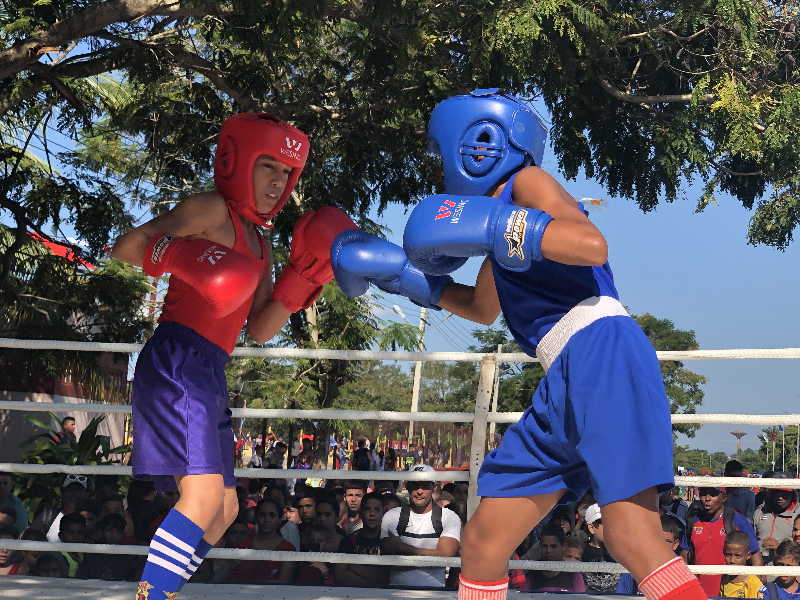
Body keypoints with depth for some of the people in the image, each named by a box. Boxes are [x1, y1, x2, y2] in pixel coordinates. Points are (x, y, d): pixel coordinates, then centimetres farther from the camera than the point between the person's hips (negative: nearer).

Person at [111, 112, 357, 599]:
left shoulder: (259, 245, 22)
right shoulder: (213, 210, -3)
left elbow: (260, 330, 17)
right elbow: (127, 246, -11)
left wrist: (303, 278, 7)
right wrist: (181, 256, -29)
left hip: (209, 374, 10)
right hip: (178, 361, -10)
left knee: (224, 510, 14)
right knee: (205, 494, -24)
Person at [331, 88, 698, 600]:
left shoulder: (526, 181, 0)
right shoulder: (501, 204, 25)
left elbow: (593, 246, -19)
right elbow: (484, 308, 39)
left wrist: (490, 228, -18)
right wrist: (406, 276, 32)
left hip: (602, 356, -10)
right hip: (566, 383, 10)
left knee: (632, 536, -23)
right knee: (483, 543, 10)